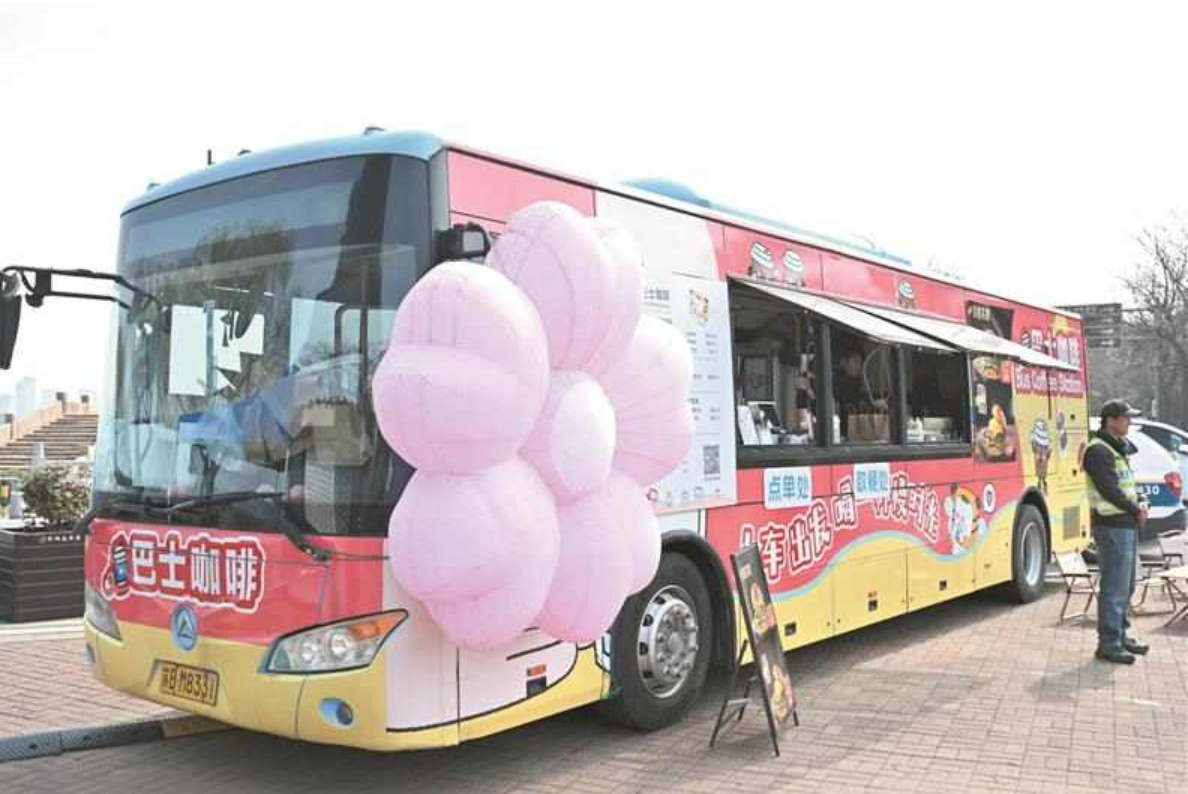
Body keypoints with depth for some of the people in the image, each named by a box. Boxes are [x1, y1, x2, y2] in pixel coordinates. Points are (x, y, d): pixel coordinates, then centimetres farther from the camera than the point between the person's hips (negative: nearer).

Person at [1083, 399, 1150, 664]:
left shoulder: (1119, 448, 18)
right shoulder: (1099, 451, -14)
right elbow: (1110, 490, -20)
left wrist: (1139, 503, 1)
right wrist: (1136, 510, -10)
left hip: (1127, 524, 10)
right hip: (1112, 526, -10)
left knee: (1126, 586, 17)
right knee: (1114, 588, -8)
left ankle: (1120, 635, 27)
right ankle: (1108, 644, -2)